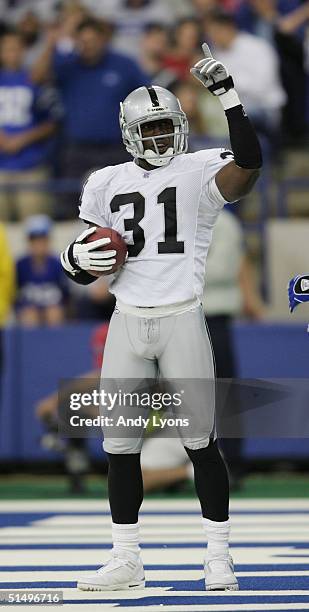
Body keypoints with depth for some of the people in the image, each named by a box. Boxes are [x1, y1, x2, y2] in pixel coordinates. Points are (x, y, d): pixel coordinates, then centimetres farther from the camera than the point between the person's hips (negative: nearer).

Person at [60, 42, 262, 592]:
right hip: (128, 321, 4)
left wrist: (227, 96, -26)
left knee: (201, 440, -1)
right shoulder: (107, 184, 10)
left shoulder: (200, 173, -1)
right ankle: (126, 561, 14)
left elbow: (249, 162, -23)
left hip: (182, 319, -4)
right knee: (119, 445, 4)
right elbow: (82, 271, 15)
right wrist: (79, 257, -8)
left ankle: (219, 559, 9)